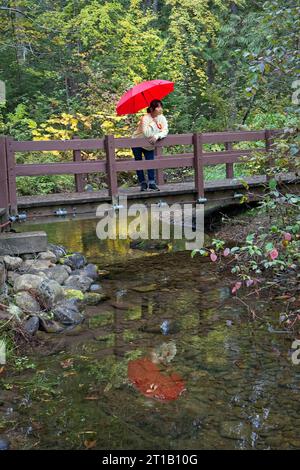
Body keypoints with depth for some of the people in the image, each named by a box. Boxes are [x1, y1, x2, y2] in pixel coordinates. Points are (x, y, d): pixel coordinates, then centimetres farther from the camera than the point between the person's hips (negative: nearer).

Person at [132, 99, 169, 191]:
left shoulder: (162, 118, -12)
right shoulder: (145, 118, -27)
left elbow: (165, 131, -22)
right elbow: (146, 134, -37)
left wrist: (157, 136, -38)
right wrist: (153, 122, -34)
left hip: (149, 145, 3)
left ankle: (152, 182, -4)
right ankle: (143, 183, 9)